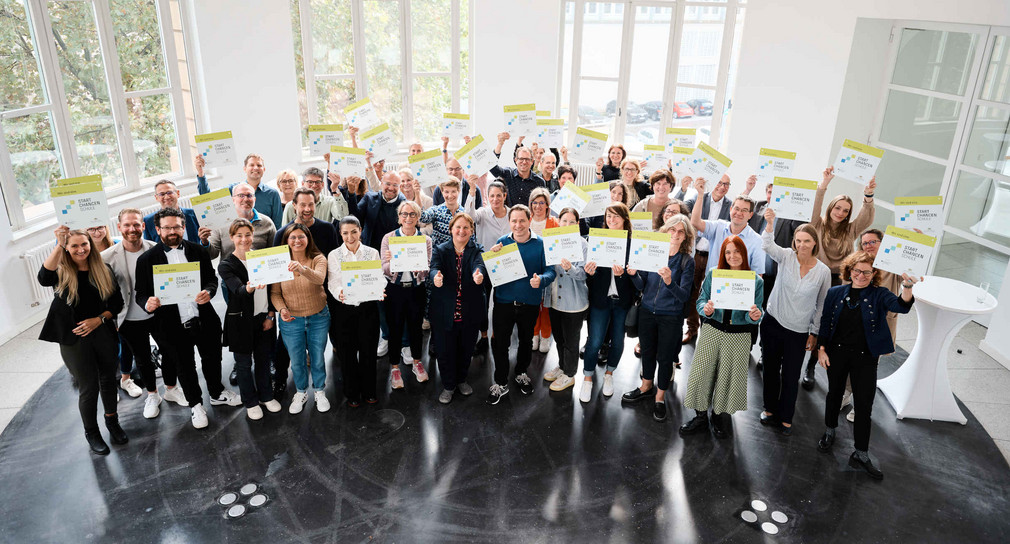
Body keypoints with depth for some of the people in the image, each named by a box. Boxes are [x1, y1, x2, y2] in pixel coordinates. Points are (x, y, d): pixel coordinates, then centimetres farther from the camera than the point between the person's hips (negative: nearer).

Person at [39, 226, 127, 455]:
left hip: (103, 334, 3)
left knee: (108, 379, 16)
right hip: (74, 340, -3)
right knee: (88, 388, 6)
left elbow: (117, 303, 3)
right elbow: (44, 279, -33)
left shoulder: (103, 271, 0)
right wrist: (58, 246, -41)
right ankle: (91, 432, 27)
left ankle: (112, 422, 38)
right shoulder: (61, 272, -8)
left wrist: (98, 319, -13)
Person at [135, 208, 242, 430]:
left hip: (204, 320, 2)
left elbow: (212, 278, 6)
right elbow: (140, 293, -2)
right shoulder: (147, 259, -5)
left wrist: (209, 292, -16)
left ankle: (217, 394, 43)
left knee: (212, 358, 19)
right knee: (184, 366, 14)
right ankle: (195, 404, 34)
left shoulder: (198, 251, 1)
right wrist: (148, 303, -25)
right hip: (174, 326, -2)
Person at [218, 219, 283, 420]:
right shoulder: (226, 265, -11)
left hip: (264, 319, 3)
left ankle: (266, 396, 33)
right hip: (241, 322, -3)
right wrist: (248, 288, -50)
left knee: (263, 359, 15)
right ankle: (250, 402, 25)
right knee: (244, 363, 10)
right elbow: (238, 290, -27)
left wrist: (270, 315, 2)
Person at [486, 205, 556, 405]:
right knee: (500, 342, 2)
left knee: (526, 341, 19)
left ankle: (521, 373, 43)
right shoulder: (502, 242, -1)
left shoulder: (541, 244, -7)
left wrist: (541, 279, -32)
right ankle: (500, 383, 18)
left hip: (530, 303, 0)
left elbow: (550, 270, -10)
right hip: (504, 301, 0)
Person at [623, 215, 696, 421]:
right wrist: (634, 274, -19)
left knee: (665, 357, 8)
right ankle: (646, 387, 42)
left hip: (671, 317, -3)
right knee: (647, 351, 18)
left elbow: (684, 296, -16)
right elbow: (642, 286, 2)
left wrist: (670, 282, -33)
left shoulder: (687, 261, -9)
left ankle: (660, 398, 27)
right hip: (647, 312, 3)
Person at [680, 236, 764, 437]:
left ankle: (720, 417, 32)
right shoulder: (713, 274, 0)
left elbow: (756, 312, 1)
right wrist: (706, 309, -20)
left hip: (739, 336, -1)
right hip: (712, 330, 1)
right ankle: (701, 417, 22)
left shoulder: (756, 281, -1)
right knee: (701, 373, 2)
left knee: (729, 376, 9)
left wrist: (755, 316, -22)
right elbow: (701, 300, 2)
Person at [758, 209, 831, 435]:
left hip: (798, 331, 0)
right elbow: (767, 245, -28)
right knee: (770, 369, 14)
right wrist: (770, 224, -46)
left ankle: (786, 418, 25)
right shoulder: (786, 257, -7)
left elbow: (821, 304, 3)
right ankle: (770, 409, 34)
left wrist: (814, 332, 5)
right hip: (773, 323, 1)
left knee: (791, 376, 7)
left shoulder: (823, 271, -6)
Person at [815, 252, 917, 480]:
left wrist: (907, 287, -46)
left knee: (864, 404, 1)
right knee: (834, 393, 17)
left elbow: (901, 306, -26)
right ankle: (829, 432, 40)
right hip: (837, 354, 2)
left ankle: (861, 455, 11)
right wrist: (821, 349, -1)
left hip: (865, 358, -1)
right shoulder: (835, 293, 0)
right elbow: (825, 323, 4)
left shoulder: (878, 295, -6)